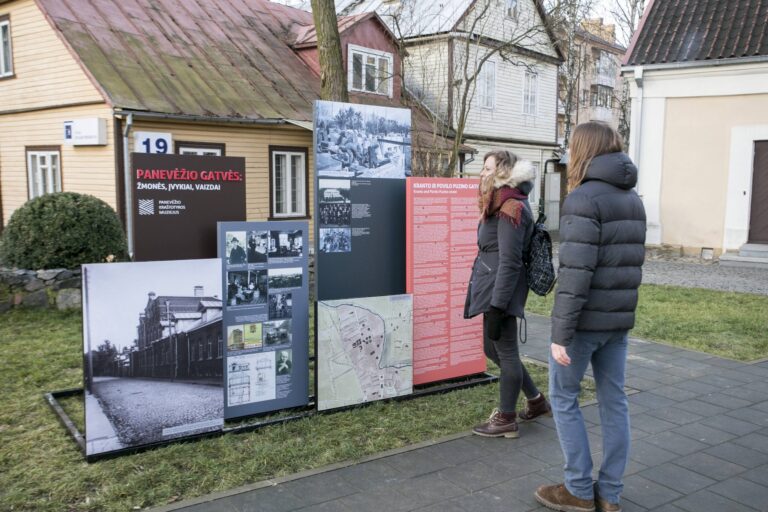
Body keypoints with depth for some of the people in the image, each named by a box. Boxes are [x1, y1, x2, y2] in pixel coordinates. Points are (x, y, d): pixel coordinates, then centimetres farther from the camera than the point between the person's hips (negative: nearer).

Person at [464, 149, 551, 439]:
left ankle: (506, 420, 16)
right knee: (493, 349, 19)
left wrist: (496, 307, -22)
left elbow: (509, 262, -21)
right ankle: (536, 401, 32)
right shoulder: (501, 204, 15)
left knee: (506, 352, 2)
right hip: (490, 288, 10)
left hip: (501, 291, -10)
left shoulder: (510, 208, -16)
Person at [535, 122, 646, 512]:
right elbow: (634, 261, 14)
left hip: (586, 319, -8)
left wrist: (560, 333, -20)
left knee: (563, 398, 7)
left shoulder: (584, 198, -16)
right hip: (619, 319, 8)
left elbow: (575, 272, -22)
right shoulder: (633, 199, 12)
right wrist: (621, 308, 18)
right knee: (614, 400, 12)